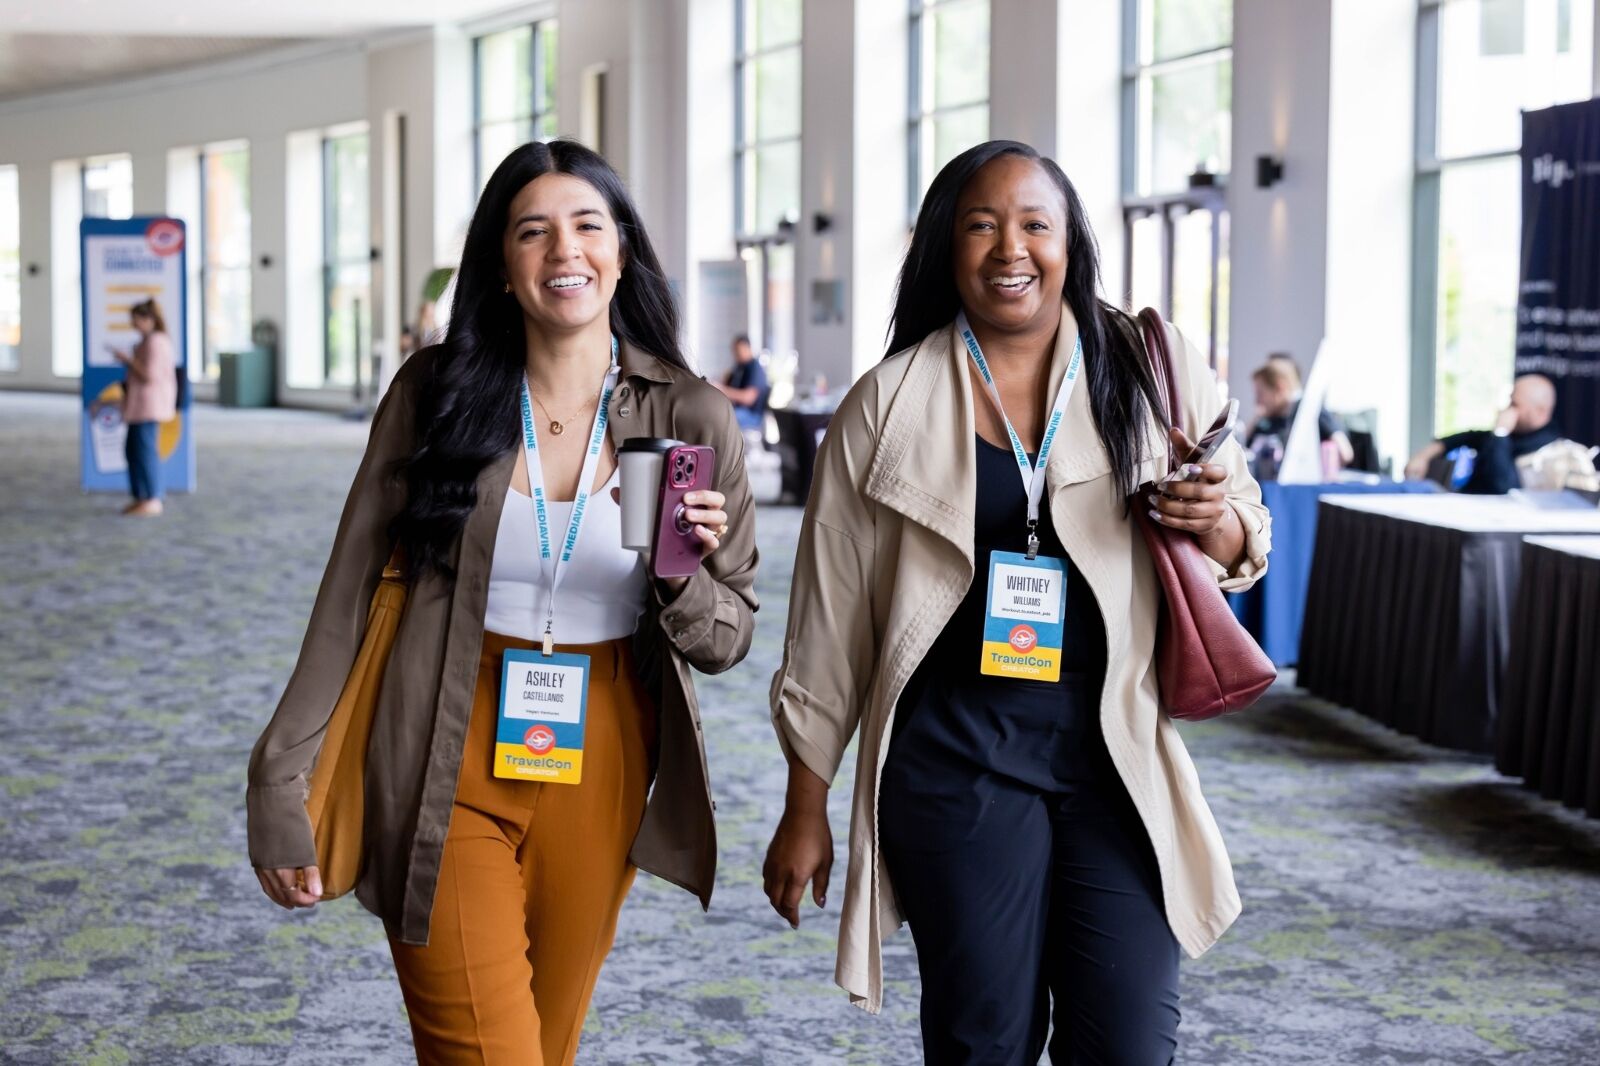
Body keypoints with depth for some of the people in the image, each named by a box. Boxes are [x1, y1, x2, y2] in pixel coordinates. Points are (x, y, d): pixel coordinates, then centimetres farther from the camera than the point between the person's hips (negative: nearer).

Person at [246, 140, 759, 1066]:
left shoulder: (689, 417, -2)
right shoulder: (436, 394, -3)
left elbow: (726, 641, 3)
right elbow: (348, 600, 0)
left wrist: (681, 576, -19)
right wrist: (282, 785, -3)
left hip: (600, 780, 2)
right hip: (455, 776, -2)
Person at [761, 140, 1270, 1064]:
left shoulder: (1154, 370, 4)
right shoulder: (891, 405, 2)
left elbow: (1247, 546, 13)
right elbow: (832, 614, 6)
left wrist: (1216, 519, -12)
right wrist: (806, 805, 7)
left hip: (1118, 751, 1)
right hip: (957, 759, -1)